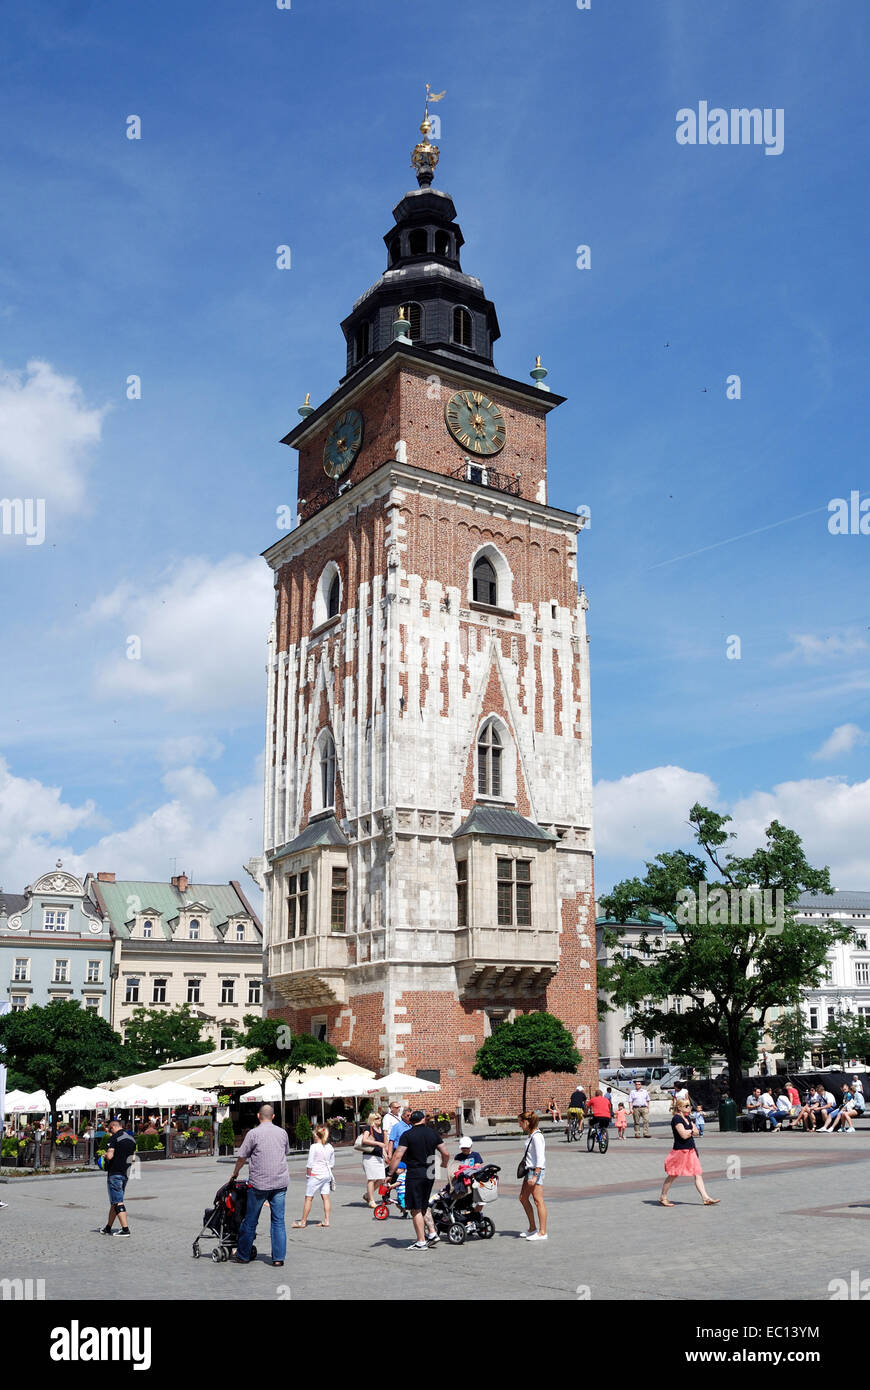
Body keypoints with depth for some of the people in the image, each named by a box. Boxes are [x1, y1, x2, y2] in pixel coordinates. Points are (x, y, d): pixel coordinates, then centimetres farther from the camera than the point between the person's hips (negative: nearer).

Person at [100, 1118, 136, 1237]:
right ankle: (108, 1228, 26)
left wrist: (105, 1155, 0)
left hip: (115, 1173, -8)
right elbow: (133, 1156, 15)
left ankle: (125, 1229, -9)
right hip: (126, 1173, 8)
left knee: (118, 1202, -5)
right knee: (115, 1201, 17)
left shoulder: (114, 1138, -12)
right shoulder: (132, 1139, 11)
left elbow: (109, 1156, -21)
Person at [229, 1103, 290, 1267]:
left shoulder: (253, 1133, -5)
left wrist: (235, 1174, 17)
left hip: (259, 1183, -3)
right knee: (278, 1221, 7)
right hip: (280, 1182, 3)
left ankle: (243, 1255, 18)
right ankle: (279, 1258, 5)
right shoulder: (282, 1133, 8)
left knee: (250, 1221, 9)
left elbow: (242, 1157, -1)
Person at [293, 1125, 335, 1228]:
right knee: (325, 1197, 8)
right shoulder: (330, 1147, 6)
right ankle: (326, 1220, 6)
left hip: (315, 1175, -6)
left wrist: (308, 1174, -1)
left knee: (309, 1198, 2)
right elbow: (332, 1163, 12)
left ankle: (303, 1222, 7)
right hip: (327, 1174, 6)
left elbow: (310, 1163, -12)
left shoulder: (314, 1147, -12)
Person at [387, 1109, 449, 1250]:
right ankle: (432, 1233, 15)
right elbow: (446, 1154, 8)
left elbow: (397, 1156, -14)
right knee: (424, 1206, 22)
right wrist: (444, 1164, 28)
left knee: (416, 1209, 2)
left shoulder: (407, 1135, -8)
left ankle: (421, 1242, 3)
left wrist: (390, 1173, -8)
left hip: (415, 1174, -5)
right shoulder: (433, 1133, 5)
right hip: (430, 1174, 5)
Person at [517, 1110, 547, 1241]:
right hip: (529, 1170, 11)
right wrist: (530, 1174, 19)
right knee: (523, 1198, 15)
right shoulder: (531, 1135, 12)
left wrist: (535, 1176, -23)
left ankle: (542, 1232, -1)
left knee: (538, 1200, -6)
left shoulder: (536, 1136, -17)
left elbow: (540, 1158, -21)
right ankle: (532, 1228, 25)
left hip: (536, 1171, -11)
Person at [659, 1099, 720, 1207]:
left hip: (691, 1150, 8)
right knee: (673, 1175, 3)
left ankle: (706, 1198, 3)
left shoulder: (687, 1118, 13)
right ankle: (663, 1198, 16)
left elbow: (696, 1131, 10)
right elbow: (684, 1134, -22)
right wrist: (692, 1130, -3)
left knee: (697, 1174, 3)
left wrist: (688, 1131, -10)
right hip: (680, 1150, -8)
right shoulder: (677, 1119, -15)